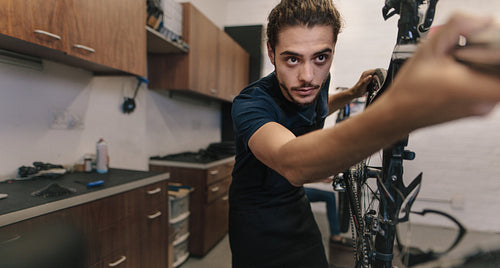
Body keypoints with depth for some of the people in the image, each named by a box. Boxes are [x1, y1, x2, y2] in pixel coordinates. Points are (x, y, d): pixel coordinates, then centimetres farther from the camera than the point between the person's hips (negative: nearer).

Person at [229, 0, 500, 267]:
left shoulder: (316, 83, -9)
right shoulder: (249, 103, -31)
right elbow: (292, 165, -51)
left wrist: (352, 93, 1)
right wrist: (397, 111, -64)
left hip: (296, 206, 5)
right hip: (255, 220, -4)